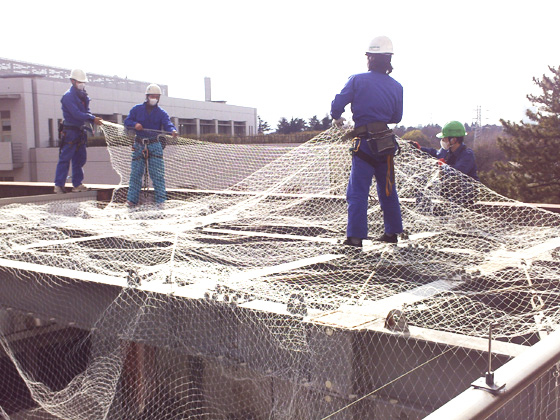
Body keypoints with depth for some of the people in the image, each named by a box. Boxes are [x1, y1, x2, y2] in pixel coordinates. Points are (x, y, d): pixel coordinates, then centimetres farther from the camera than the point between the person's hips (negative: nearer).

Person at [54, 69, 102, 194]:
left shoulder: (83, 95, 14)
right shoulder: (68, 96, -12)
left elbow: (86, 112, 15)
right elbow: (76, 114, -22)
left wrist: (93, 119, -5)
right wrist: (93, 118, -27)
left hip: (80, 131, 8)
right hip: (70, 131, -8)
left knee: (80, 158, 11)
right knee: (65, 158, -6)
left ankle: (77, 184, 18)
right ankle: (58, 185, -2)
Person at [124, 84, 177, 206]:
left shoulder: (161, 112, 3)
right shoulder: (137, 109, 6)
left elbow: (167, 124, -12)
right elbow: (127, 121, 5)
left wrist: (172, 130, -35)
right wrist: (135, 124, -17)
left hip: (155, 145, -1)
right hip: (139, 145, 1)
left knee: (157, 173, -6)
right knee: (135, 173, 2)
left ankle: (160, 199, -2)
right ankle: (132, 199, 9)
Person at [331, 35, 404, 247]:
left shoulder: (357, 80, -6)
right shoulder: (396, 86, 7)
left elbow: (337, 104, -9)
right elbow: (397, 117, 13)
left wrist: (336, 118, 13)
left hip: (364, 143, -4)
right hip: (386, 142, 5)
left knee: (358, 191, -2)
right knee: (387, 189, 16)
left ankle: (355, 236, -5)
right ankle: (392, 231, 24)